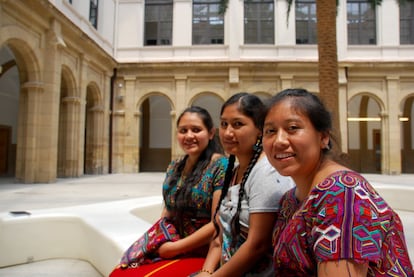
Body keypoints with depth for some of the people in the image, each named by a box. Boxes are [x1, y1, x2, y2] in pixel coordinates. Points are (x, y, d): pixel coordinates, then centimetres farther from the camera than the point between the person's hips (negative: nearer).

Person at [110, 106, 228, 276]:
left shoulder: (221, 166, -13)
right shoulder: (174, 167, 7)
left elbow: (218, 223, -16)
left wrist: (175, 248, -14)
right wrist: (151, 241, 1)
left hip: (196, 253, -5)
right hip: (164, 245, 6)